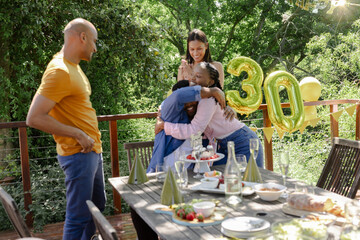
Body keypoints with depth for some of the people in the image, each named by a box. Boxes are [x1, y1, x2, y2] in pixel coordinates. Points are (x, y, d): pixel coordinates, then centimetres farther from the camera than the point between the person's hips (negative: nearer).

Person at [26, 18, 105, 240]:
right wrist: (78, 134, -21)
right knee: (79, 217, 0)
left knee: (98, 206, 21)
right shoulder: (60, 71, -19)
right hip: (78, 154, -10)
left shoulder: (73, 66, 11)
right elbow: (34, 118, -23)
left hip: (92, 150, 10)